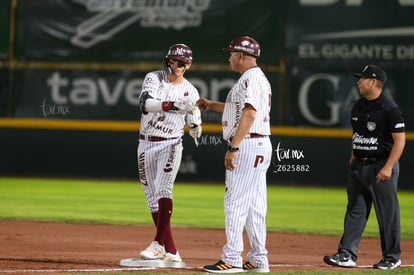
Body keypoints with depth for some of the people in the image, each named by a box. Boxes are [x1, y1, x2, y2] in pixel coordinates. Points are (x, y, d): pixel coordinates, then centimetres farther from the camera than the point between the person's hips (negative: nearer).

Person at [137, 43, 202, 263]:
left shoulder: (190, 91, 0)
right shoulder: (154, 78, -4)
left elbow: (193, 126, 8)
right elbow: (145, 103, -24)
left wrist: (195, 128, -16)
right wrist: (174, 105, -37)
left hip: (171, 145, -2)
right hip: (146, 144, 2)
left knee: (163, 189, -22)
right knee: (152, 197, 4)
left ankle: (159, 243, -30)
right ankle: (171, 252, 10)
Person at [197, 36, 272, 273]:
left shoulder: (252, 78, -13)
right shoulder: (256, 78, 19)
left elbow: (249, 114, -24)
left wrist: (233, 148, -27)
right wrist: (212, 105, 35)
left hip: (248, 145, -11)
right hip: (258, 146, 11)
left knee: (236, 202, -10)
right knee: (254, 204, 10)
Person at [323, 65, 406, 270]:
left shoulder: (390, 109, -15)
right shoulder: (358, 106, 10)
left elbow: (400, 140, -17)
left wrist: (388, 168, -23)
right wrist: (353, 157, 16)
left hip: (382, 166, -8)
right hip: (359, 166, 8)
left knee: (387, 213, -1)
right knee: (355, 210, 5)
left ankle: (392, 257, 9)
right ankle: (347, 255, 6)